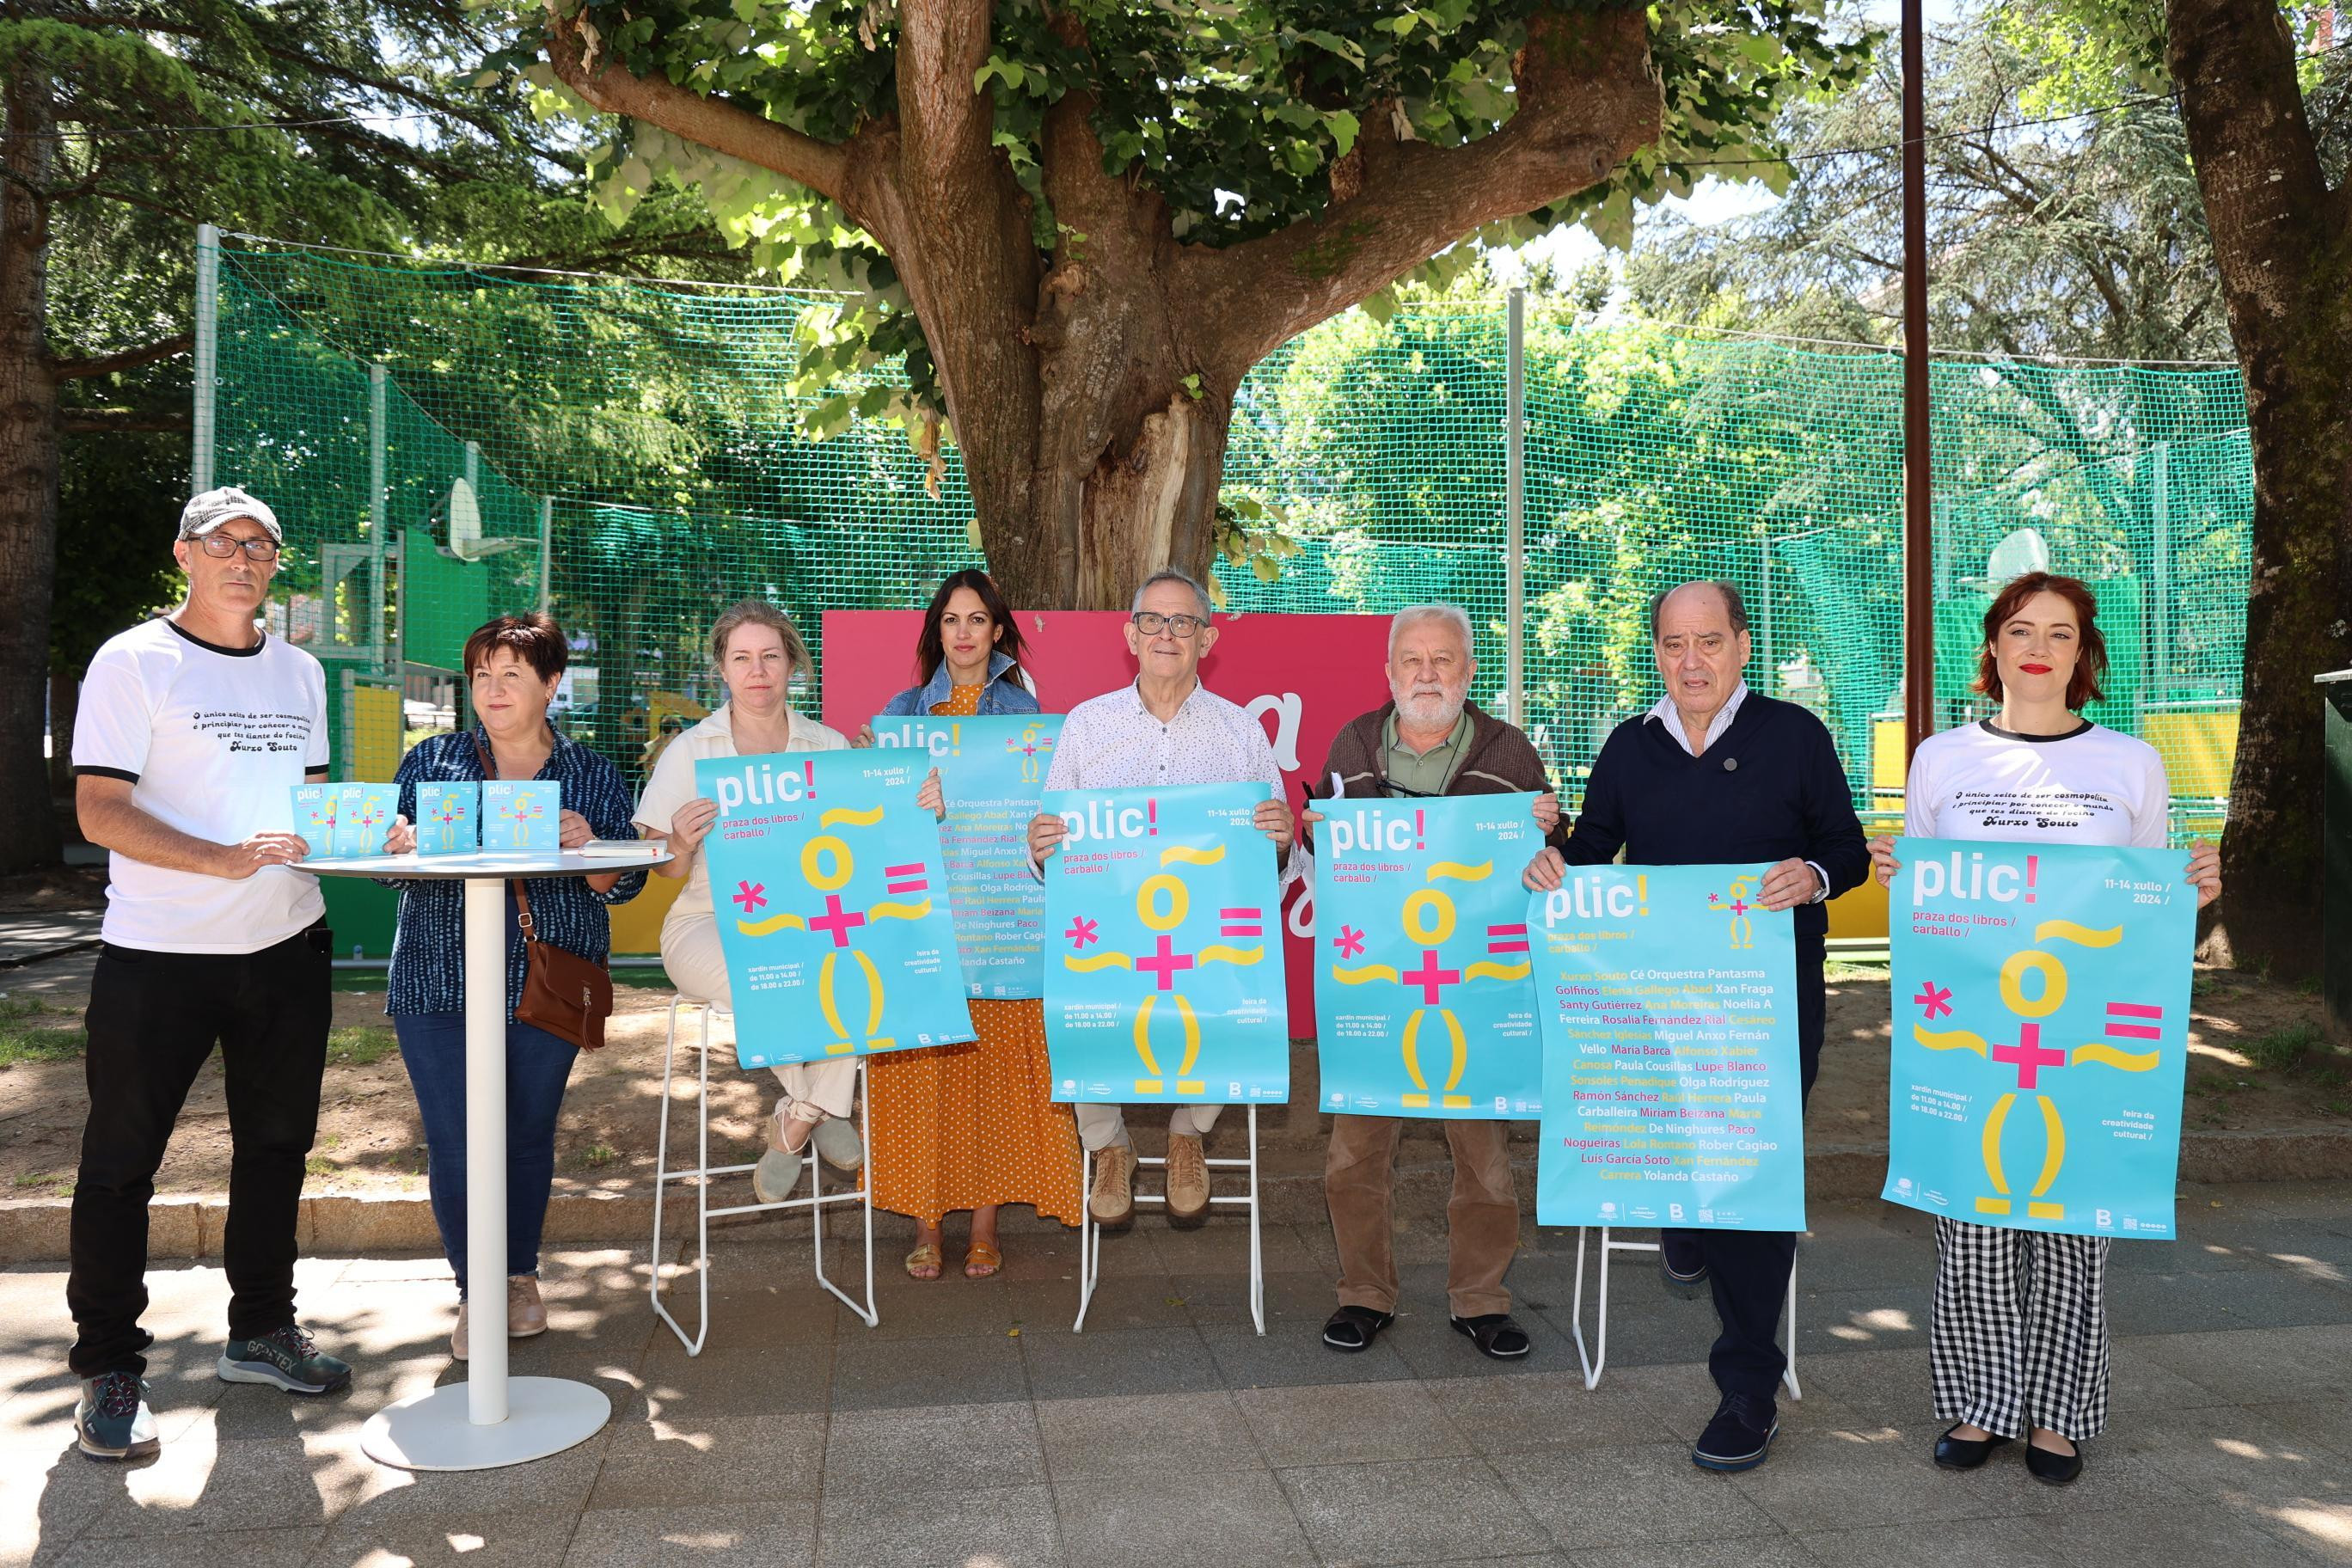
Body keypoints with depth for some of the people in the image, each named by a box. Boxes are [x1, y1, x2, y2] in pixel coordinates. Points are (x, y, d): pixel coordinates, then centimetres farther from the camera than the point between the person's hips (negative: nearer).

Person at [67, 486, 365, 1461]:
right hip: (157, 954, -5)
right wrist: (224, 860, -26)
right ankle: (108, 1369, 15)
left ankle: (260, 1331, 30)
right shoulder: (132, 663, -6)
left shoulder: (299, 672, 12)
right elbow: (100, 811, -14)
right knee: (121, 1160, 2)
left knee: (276, 1143, 14)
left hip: (286, 948, 6)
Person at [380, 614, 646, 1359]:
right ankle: (474, 1288, 17)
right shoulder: (431, 760, 9)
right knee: (454, 1143, -3)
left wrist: (587, 847, -16)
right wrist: (402, 845, -18)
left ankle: (521, 1276, 28)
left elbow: (623, 883, 4)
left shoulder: (594, 776, 8)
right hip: (439, 981, 0)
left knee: (529, 1135, 8)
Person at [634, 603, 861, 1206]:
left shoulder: (830, 747, 12)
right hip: (714, 923, -1)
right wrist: (682, 844, -20)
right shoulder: (692, 750, 7)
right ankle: (822, 1109, -7)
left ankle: (795, 1120, -10)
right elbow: (663, 869, 4)